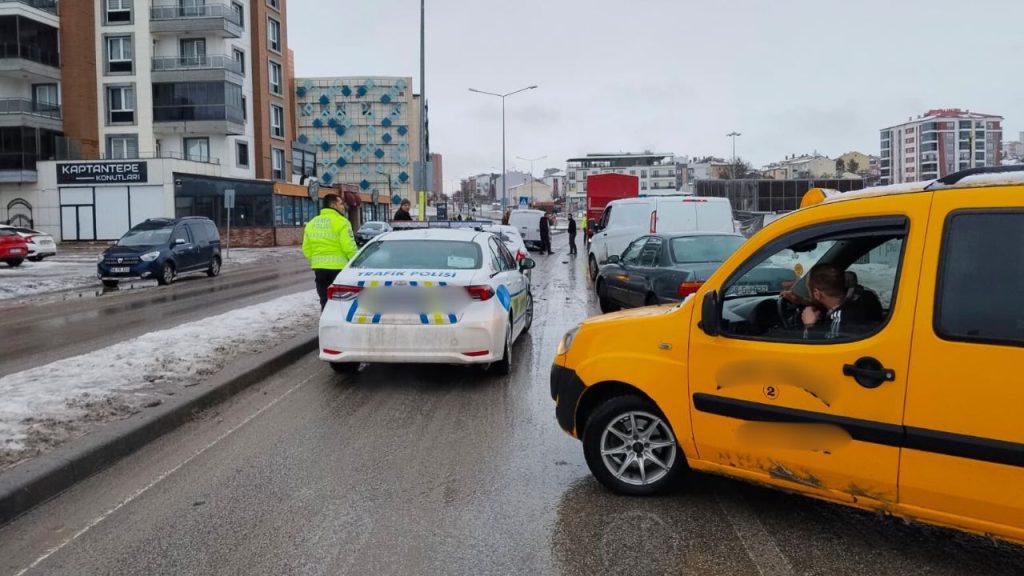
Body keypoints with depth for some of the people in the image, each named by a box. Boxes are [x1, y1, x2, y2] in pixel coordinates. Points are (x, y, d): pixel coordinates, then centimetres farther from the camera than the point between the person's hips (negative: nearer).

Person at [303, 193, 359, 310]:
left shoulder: (312, 223, 12)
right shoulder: (341, 222, -9)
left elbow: (306, 249, 13)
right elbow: (349, 247, -15)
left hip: (319, 268, 6)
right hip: (338, 267, -6)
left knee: (325, 302, 11)